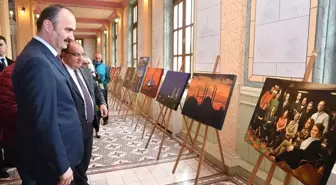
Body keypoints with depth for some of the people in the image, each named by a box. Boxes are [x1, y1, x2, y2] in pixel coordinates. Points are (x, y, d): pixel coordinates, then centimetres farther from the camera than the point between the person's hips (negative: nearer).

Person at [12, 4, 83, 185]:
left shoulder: (44, 56, 7)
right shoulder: (37, 62, -26)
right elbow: (44, 123, -27)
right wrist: (62, 166, -19)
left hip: (58, 150, 9)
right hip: (51, 159, -9)